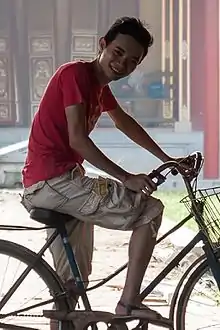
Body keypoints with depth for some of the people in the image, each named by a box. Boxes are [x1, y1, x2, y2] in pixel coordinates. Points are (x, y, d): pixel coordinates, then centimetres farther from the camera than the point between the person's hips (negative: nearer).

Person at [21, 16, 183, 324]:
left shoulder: (99, 84, 15)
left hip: (52, 183, 10)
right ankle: (129, 303, -3)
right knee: (151, 209, -6)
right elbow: (78, 139, -20)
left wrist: (166, 158, 30)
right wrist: (127, 179, -18)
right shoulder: (75, 73, -13)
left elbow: (125, 123, 30)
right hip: (54, 180, -10)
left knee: (73, 280, 17)